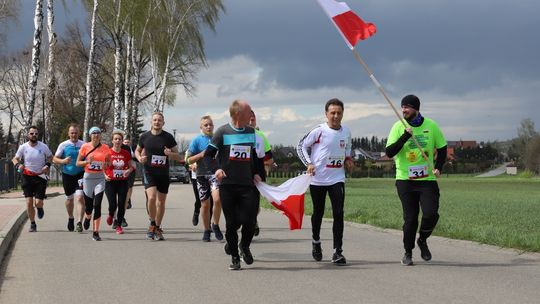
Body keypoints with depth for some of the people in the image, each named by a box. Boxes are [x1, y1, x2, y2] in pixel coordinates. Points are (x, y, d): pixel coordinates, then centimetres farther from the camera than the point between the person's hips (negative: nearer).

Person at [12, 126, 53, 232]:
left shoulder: (43, 147, -4)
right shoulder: (23, 147, -3)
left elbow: (50, 157, 11)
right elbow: (15, 158, 8)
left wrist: (47, 165, -8)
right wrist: (18, 165, -15)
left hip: (40, 177, -1)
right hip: (27, 177, 1)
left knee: (38, 203, -8)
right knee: (29, 202, -6)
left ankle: (40, 208, 31)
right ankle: (32, 224, 10)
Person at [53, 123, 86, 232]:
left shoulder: (83, 145, 1)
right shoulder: (63, 145, 1)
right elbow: (54, 159, 3)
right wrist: (63, 161, -16)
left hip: (80, 174, -1)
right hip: (67, 175, 2)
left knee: (80, 197, -16)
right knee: (69, 198, 14)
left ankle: (79, 222, -17)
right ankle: (70, 218, 39)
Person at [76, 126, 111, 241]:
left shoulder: (105, 148, 2)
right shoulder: (85, 147, -1)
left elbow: (109, 163, 14)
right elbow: (78, 163, 3)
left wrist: (106, 165, -9)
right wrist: (87, 161, -16)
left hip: (100, 178, 0)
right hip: (88, 177, 0)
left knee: (97, 205, -11)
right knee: (89, 205, 5)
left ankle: (95, 232, -7)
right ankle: (87, 218, 43)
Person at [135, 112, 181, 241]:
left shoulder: (168, 137, -1)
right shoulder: (145, 136, 1)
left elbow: (178, 156, 3)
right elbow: (137, 150, 18)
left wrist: (170, 154, -19)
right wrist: (139, 158, -5)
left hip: (163, 173, 1)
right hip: (149, 172, -1)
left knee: (161, 202, 7)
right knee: (151, 197, -22)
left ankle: (157, 228, 22)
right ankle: (152, 224, -4)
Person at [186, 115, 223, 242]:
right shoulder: (197, 140, 0)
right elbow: (189, 160, 0)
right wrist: (201, 155, -14)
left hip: (216, 173, 0)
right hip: (202, 174, 0)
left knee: (217, 199, -22)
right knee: (205, 204, 6)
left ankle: (215, 225, -2)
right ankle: (206, 230, 24)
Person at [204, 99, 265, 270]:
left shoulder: (252, 133, 10)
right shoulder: (223, 132, -3)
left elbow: (257, 156, 22)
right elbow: (208, 154, -2)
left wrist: (257, 173, 9)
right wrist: (216, 169, -19)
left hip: (247, 184, 3)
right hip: (227, 184, -2)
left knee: (250, 220, -9)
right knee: (232, 222, 2)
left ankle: (244, 246, 20)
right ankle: (234, 257, 14)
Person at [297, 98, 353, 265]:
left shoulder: (346, 131, 4)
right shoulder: (319, 131, -10)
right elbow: (302, 146, -1)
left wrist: (348, 159, 6)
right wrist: (308, 163, -12)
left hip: (337, 178, 2)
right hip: (317, 178, -2)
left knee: (338, 214, -10)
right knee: (318, 213, 13)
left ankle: (338, 251, -8)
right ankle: (316, 241, 39)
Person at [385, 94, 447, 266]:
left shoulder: (431, 126, 0)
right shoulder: (398, 127, -3)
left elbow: (442, 148, 12)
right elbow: (389, 152, -13)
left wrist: (438, 167, -2)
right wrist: (405, 136, -23)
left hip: (427, 179, 1)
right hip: (405, 180, -1)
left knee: (431, 214, -12)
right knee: (410, 218, -2)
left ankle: (422, 241, 17)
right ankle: (408, 252, 17)